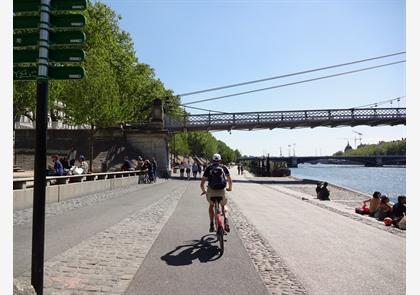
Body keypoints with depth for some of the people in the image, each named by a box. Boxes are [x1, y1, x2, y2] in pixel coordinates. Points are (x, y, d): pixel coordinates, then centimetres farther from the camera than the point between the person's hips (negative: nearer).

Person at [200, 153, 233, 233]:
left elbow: (202, 184, 10)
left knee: (211, 205, 29)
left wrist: (203, 191, 28)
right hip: (221, 191, 0)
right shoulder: (223, 167, 14)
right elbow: (230, 180, 19)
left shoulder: (208, 168, 12)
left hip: (211, 191, 0)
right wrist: (229, 188, 38)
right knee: (223, 206, 26)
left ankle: (212, 225, 23)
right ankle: (226, 220, -1)